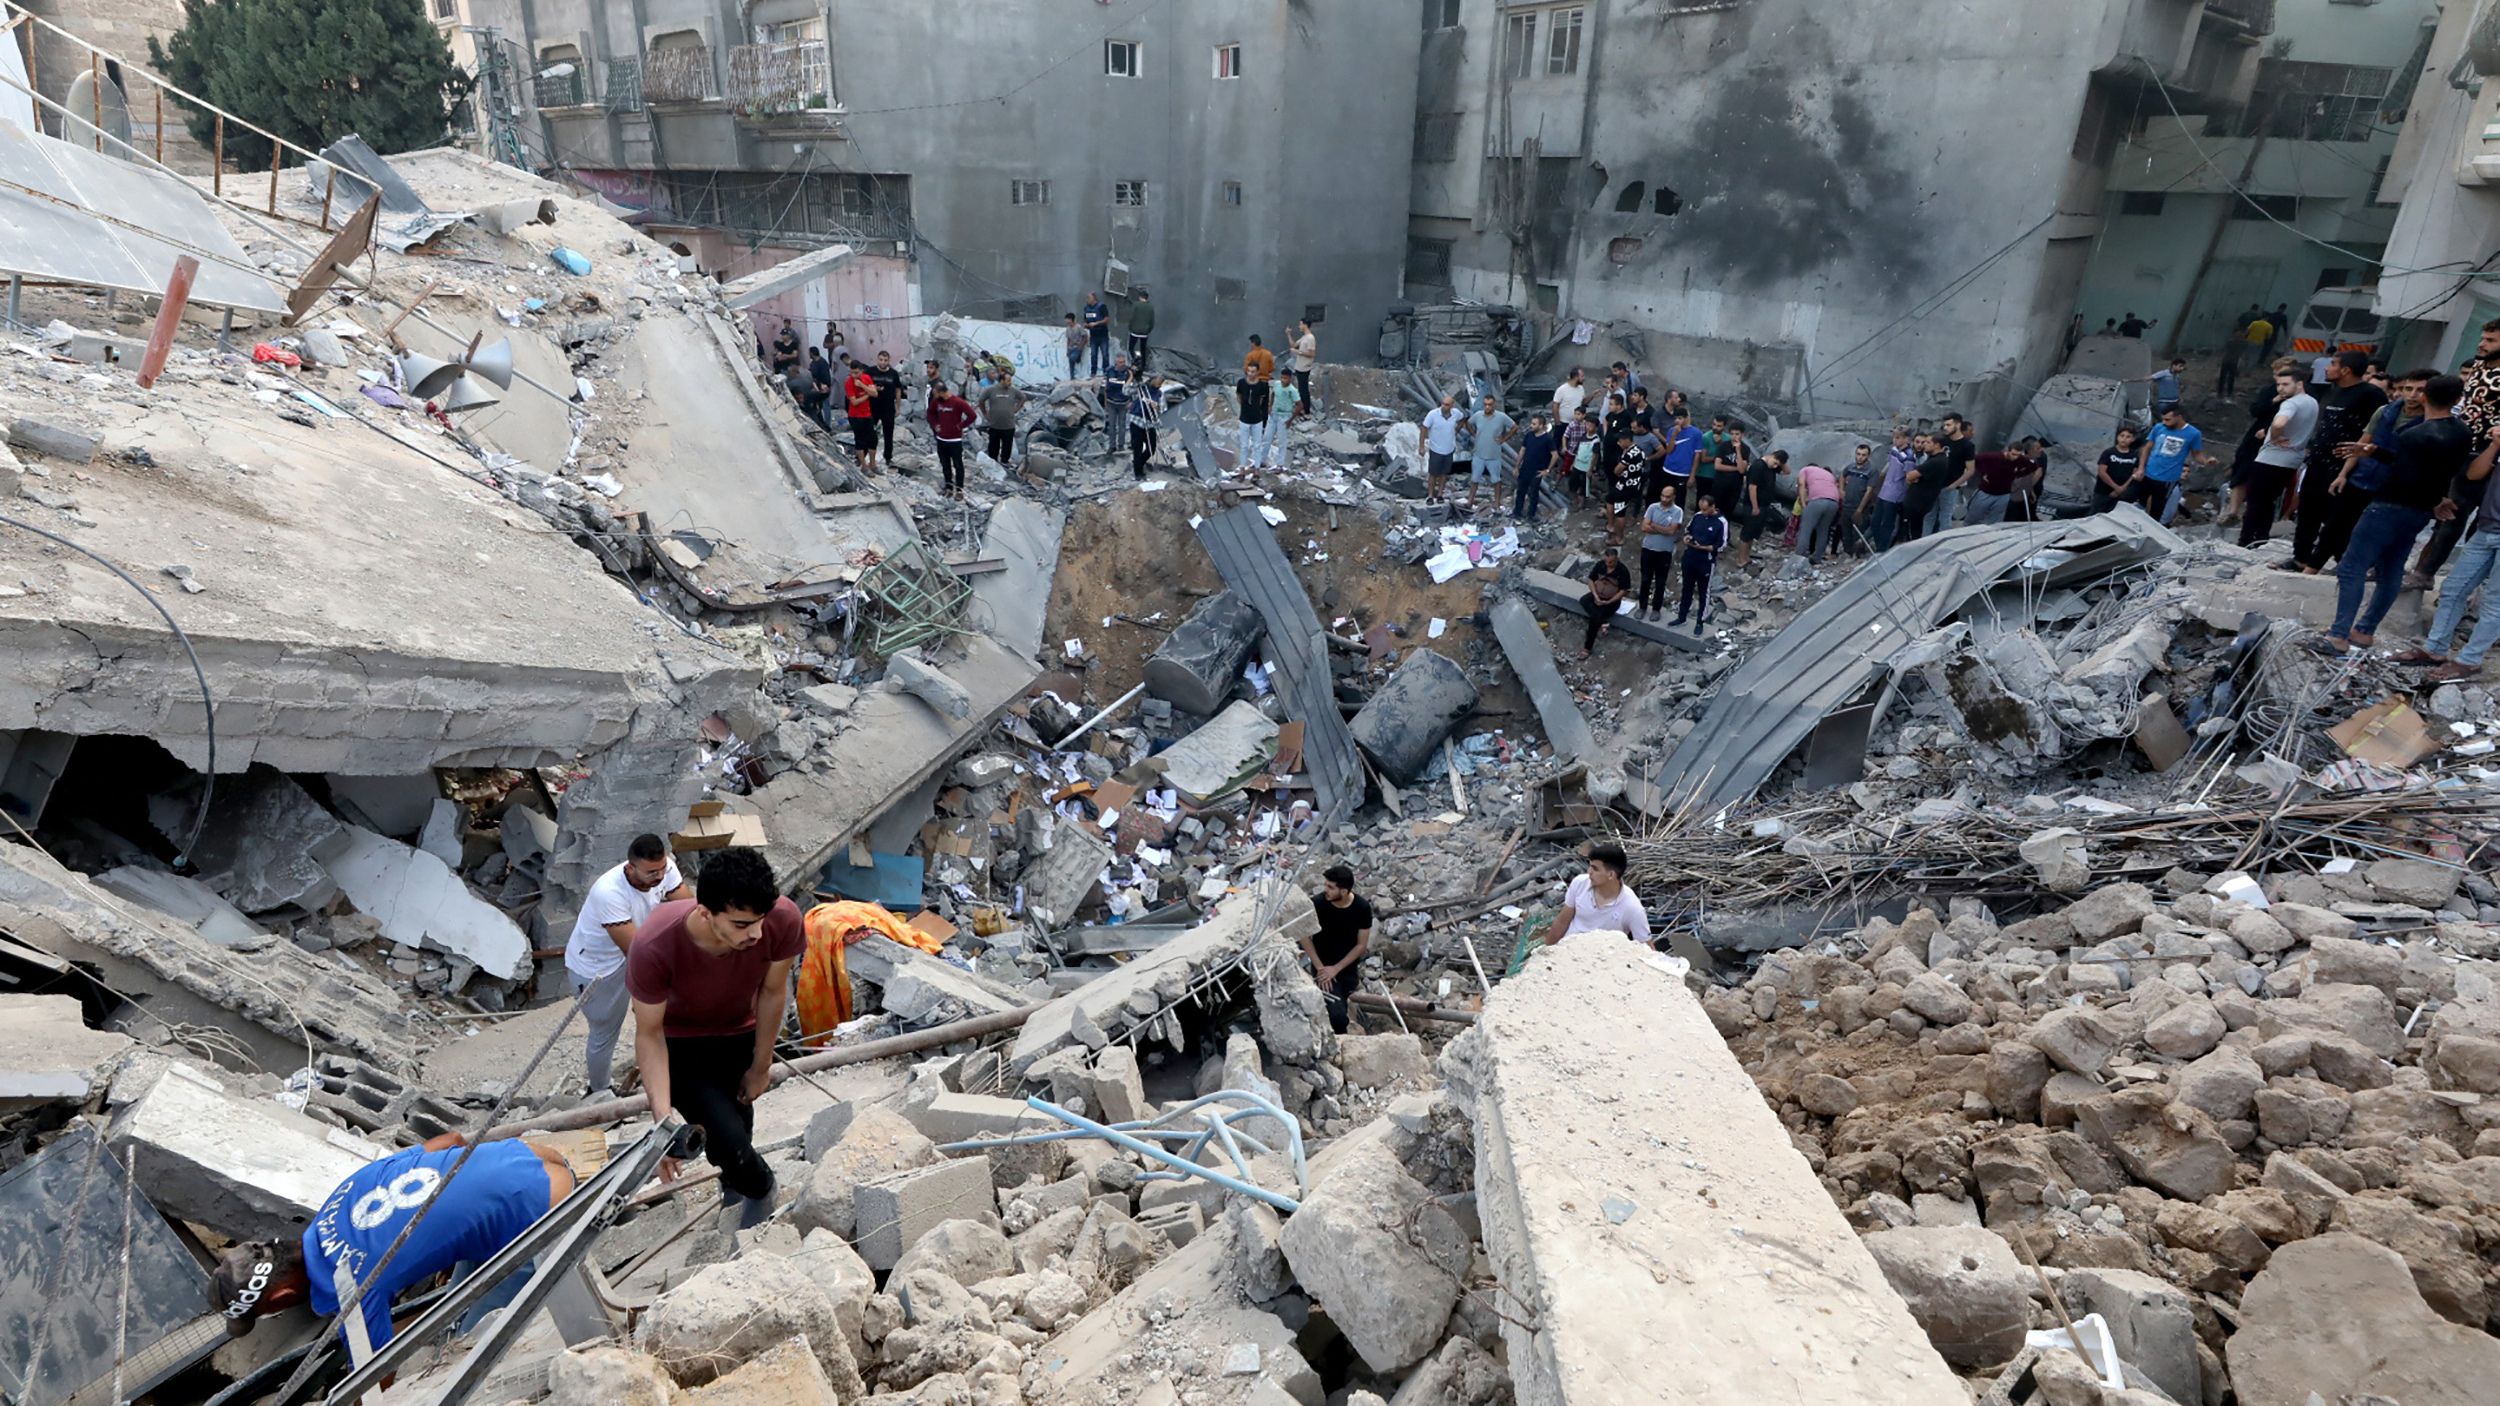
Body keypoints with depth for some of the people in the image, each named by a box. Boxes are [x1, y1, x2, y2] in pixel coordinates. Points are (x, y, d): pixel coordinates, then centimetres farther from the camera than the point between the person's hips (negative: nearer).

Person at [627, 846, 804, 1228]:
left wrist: (761, 1066, -1)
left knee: (737, 1124, 16)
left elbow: (772, 992, -13)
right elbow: (649, 1033, -23)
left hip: (739, 1036, 3)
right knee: (729, 1142, -16)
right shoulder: (655, 947, -39)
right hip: (679, 1043, -2)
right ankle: (760, 1189, 18)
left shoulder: (784, 921, -33)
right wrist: (662, 1116, -32)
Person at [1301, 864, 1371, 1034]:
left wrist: (1336, 969, -15)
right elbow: (1305, 936, -8)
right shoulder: (1317, 904, -21)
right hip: (1324, 966, -2)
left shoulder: (1362, 907, -17)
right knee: (1338, 1016, -14)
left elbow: (1362, 945, -9)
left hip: (1348, 967, 2)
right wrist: (1320, 967, -12)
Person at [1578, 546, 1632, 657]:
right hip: (1597, 595, 5)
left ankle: (1588, 646, -16)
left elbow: (1623, 591, -14)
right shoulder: (1600, 564, -5)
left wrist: (1608, 602, -23)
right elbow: (1591, 580, 2)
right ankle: (1602, 622, -33)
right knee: (1583, 600, -27)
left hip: (1612, 600, -5)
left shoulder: (1623, 571, -17)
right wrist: (1596, 596, -13)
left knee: (1594, 617, -25)